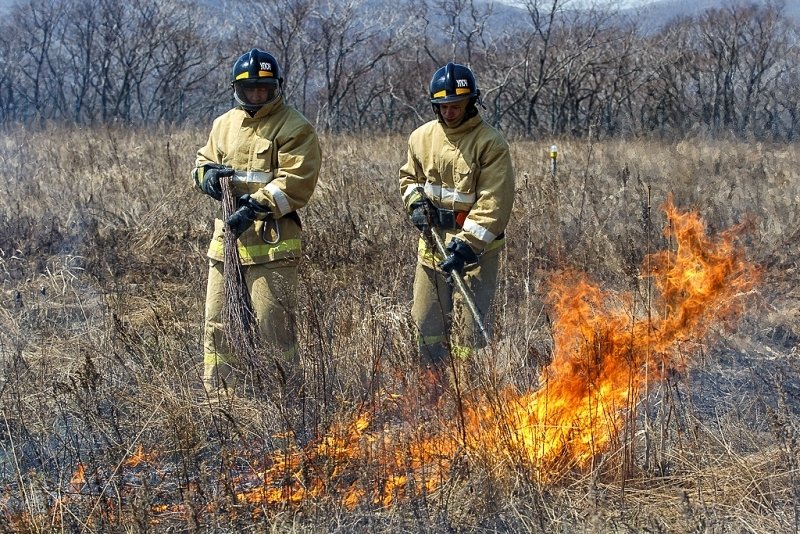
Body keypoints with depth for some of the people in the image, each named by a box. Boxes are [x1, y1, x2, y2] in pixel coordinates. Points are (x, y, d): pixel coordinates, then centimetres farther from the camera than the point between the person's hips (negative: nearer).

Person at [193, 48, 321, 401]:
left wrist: (255, 208, -23)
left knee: (273, 328, -5)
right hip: (226, 238, 7)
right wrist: (208, 173, 0)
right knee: (217, 325, 11)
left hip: (271, 241, -7)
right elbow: (203, 160, 24)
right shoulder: (224, 124, 16)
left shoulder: (295, 129, -6)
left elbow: (294, 184, -15)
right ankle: (217, 397, 20)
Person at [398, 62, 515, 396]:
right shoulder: (422, 137, 6)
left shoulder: (490, 143, -12)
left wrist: (468, 243, -23)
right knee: (426, 319, 11)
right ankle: (435, 390, 23)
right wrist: (415, 202, 2)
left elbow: (494, 202, -17)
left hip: (475, 248, -6)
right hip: (432, 243, 6)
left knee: (468, 326, -8)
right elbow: (409, 177, 24)